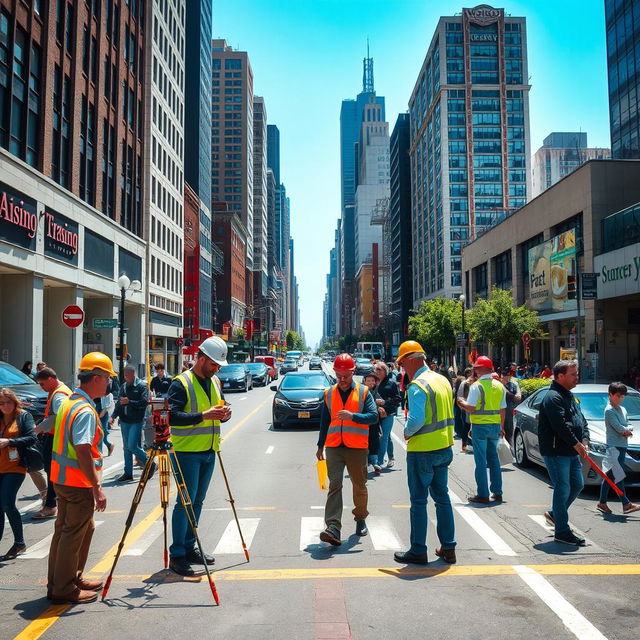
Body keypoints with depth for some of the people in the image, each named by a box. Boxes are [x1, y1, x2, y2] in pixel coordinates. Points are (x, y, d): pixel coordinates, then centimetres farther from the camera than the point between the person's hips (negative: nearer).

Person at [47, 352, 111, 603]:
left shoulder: (68, 402, 10)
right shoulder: (86, 411, -21)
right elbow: (83, 452, -27)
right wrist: (97, 487, -24)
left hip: (62, 477, 10)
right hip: (78, 482, -10)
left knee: (85, 528, 19)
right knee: (73, 534, 2)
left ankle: (72, 578, 30)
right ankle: (64, 589, 12)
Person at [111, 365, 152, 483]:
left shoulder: (142, 386, -6)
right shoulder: (123, 387, 13)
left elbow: (145, 402, -16)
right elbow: (119, 403, 18)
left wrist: (129, 402, -21)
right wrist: (113, 416, 6)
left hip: (136, 422, -7)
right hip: (124, 422, 7)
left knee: (132, 446, -12)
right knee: (126, 448, 10)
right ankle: (128, 473, 17)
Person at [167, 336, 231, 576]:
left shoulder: (215, 382, 13)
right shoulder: (181, 383, -11)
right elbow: (173, 416, -19)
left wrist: (224, 414, -3)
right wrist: (203, 415, -27)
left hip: (208, 451, 7)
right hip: (187, 451, -7)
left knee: (198, 501, 13)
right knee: (185, 501, -6)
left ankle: (189, 547, 24)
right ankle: (177, 554, 3)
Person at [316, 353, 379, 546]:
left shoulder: (363, 392, 0)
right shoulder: (329, 393, 9)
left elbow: (373, 416, -10)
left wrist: (352, 416, -25)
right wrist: (320, 446, 18)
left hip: (357, 448, -1)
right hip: (333, 447, 1)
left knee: (359, 486, 11)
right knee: (334, 485, -9)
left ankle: (360, 519, 33)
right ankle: (333, 528, -15)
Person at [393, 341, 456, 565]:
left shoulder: (417, 386, -19)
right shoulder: (443, 380, 8)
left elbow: (416, 419, -26)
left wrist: (407, 432, -8)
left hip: (423, 452, -8)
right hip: (444, 448, 8)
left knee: (418, 501, 4)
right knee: (442, 498, 17)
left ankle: (418, 551, 12)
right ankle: (448, 548, 23)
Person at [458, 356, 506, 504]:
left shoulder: (476, 386, -13)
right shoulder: (499, 386, 6)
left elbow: (471, 408, -16)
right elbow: (502, 409, 10)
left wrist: (461, 402, 3)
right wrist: (502, 427, 19)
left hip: (480, 426, -6)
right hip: (495, 426, 6)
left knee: (481, 461, 0)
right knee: (494, 459, 15)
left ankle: (483, 495, 4)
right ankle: (497, 492, 21)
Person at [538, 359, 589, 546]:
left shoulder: (570, 396, 16)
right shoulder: (553, 397, -17)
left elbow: (582, 421, 17)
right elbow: (560, 426, -24)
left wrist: (584, 441, 2)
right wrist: (576, 444, -16)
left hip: (571, 452, 10)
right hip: (556, 452, -10)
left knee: (578, 484, 17)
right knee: (563, 489, -4)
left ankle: (554, 513, 34)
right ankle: (562, 532, 5)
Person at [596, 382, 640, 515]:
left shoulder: (623, 410, 18)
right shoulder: (609, 410, -9)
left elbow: (628, 427, 12)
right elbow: (619, 428, -16)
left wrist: (627, 431, -9)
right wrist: (628, 430, 2)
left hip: (622, 446, 8)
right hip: (614, 445, -8)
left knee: (610, 475, 10)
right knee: (619, 475, -7)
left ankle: (602, 502, 15)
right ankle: (626, 504, -6)